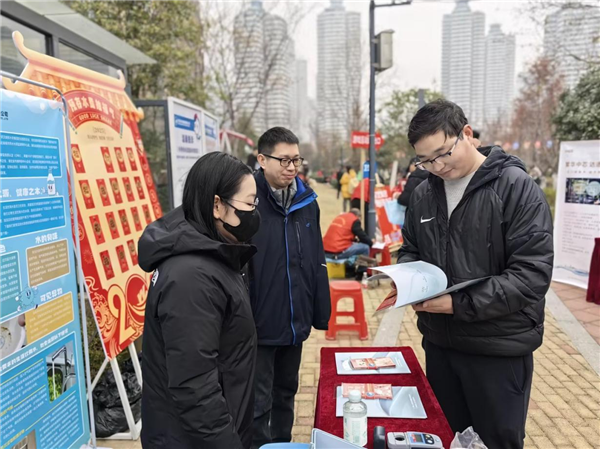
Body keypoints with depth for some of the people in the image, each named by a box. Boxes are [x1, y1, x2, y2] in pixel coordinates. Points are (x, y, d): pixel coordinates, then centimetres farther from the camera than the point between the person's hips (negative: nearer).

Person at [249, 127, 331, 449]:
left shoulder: (307, 200, 3)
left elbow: (317, 261, 8)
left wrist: (321, 312, 9)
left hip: (295, 321, 6)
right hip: (259, 323, -6)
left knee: (286, 392, 24)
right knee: (258, 403, 8)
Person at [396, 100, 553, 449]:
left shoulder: (517, 188, -14)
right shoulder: (423, 193, 3)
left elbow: (533, 273, -20)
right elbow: (411, 250, 15)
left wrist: (459, 304, -25)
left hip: (499, 348, -5)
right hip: (439, 342, 5)